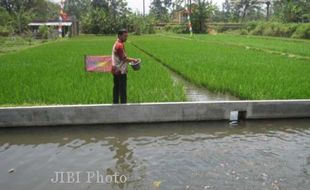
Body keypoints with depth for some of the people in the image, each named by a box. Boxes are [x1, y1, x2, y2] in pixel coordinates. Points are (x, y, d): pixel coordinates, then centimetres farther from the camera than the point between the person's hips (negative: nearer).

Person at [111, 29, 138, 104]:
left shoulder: (117, 44, 14)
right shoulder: (120, 45, -18)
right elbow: (124, 58, -19)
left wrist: (130, 59, 13)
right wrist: (133, 60, -7)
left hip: (116, 70, 10)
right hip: (121, 71, -10)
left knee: (116, 87, 14)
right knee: (122, 89, -4)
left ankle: (115, 103, 22)